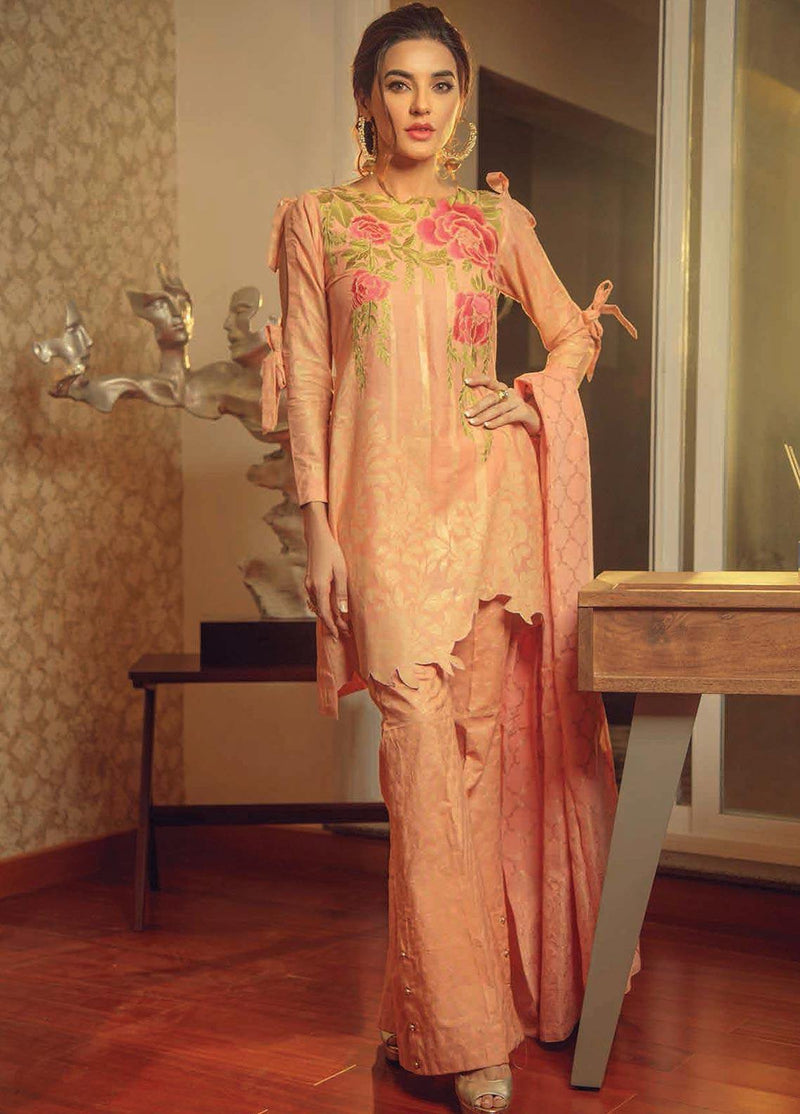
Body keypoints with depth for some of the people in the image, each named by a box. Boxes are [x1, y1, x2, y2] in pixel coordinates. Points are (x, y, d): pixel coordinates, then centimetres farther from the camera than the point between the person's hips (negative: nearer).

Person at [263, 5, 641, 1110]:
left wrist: (533, 396, 0)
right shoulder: (317, 221, 7)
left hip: (489, 498, 3)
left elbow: (575, 333, 21)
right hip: (384, 506, -2)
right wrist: (317, 528, -4)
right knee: (425, 750, -7)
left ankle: (500, 986, 23)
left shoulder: (498, 219, 13)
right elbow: (305, 382, 3)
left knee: (487, 743, 6)